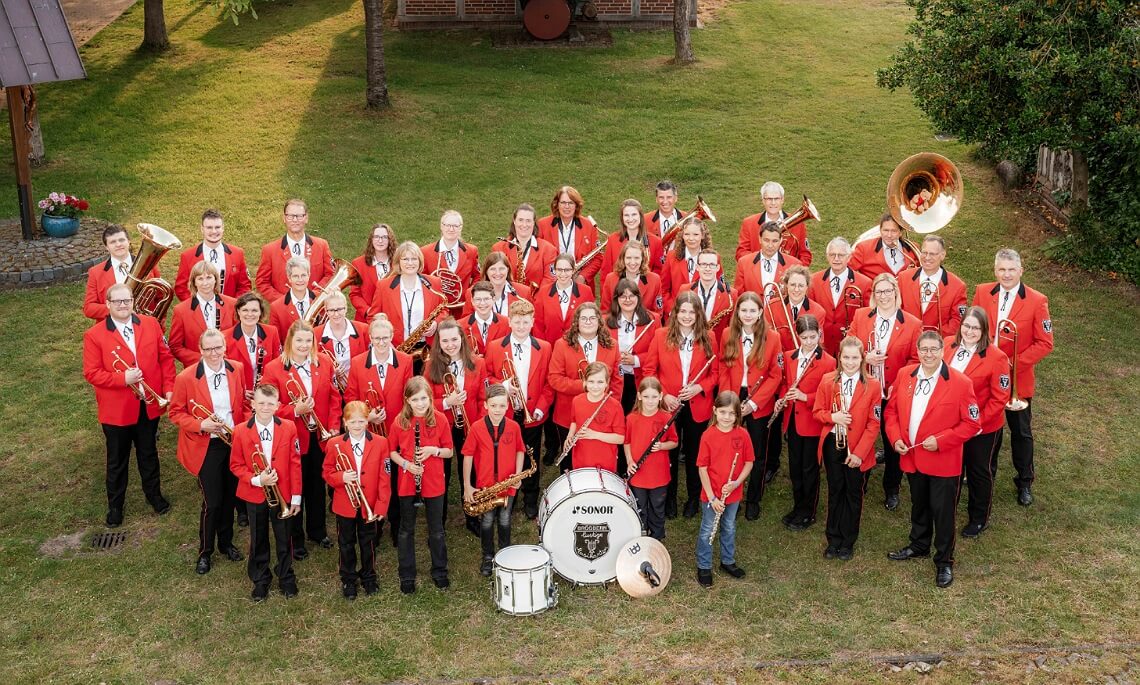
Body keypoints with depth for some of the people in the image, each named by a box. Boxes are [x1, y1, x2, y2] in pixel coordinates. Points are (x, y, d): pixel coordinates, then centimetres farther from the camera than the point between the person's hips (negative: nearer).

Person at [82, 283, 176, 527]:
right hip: (116, 410, -2)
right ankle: (115, 505, 28)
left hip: (150, 405, 3)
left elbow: (166, 358, 2)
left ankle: (154, 494, 38)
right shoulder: (94, 335, -11)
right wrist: (123, 378, -24)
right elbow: (91, 373, -12)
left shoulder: (151, 325, -2)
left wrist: (169, 389, -6)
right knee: (117, 461, 13)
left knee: (148, 453, 20)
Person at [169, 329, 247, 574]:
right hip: (206, 447, -4)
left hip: (234, 442, 4)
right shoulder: (186, 378, -14)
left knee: (229, 496, 16)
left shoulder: (237, 369, -3)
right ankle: (205, 551, 20)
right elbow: (176, 412, -6)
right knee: (212, 502, 0)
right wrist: (200, 425, -21)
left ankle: (226, 543, 36)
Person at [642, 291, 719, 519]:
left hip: (698, 407, 1)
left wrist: (700, 387, -15)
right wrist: (663, 395, -13)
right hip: (668, 406, 0)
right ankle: (669, 498, 30)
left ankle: (693, 498, 31)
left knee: (694, 454, 13)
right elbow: (649, 369, -3)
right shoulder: (661, 336, -6)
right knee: (669, 453, 12)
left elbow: (714, 372, 3)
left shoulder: (708, 338, -3)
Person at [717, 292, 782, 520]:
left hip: (759, 405, -1)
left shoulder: (772, 338, -8)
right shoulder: (728, 335, -1)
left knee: (758, 454, 10)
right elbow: (723, 369, 3)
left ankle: (753, 500, 26)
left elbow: (776, 375, -7)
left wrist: (753, 402, -14)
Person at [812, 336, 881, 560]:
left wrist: (859, 452, -14)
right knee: (835, 490, 13)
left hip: (857, 448, -2)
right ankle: (834, 539, 26)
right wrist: (832, 417, -20)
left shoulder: (872, 386, -9)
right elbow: (817, 411, 2)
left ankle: (848, 541, 24)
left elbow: (873, 424, -8)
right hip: (832, 444, 2)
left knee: (853, 493, 10)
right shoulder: (827, 381, -3)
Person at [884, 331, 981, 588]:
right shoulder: (904, 375, -2)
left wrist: (941, 440, -20)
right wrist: (895, 438, -7)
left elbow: (972, 423, -12)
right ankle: (919, 545, 43)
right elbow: (891, 410, 7)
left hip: (943, 462, -4)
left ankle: (944, 561, 22)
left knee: (942, 511, 6)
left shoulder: (960, 383, -15)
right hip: (912, 458, 4)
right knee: (918, 505, 23)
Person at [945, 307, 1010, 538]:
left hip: (982, 428, -4)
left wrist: (979, 421, -20)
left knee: (978, 471, 15)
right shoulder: (947, 345, -7)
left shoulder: (996, 358, -21)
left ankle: (979, 519, 35)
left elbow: (1000, 398, -16)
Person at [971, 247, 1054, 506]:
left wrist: (1014, 363, -18)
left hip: (1018, 379, -2)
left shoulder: (1036, 301, -12)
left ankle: (1024, 482, 28)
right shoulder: (982, 292, -3)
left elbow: (1044, 343, -10)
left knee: (1021, 432, 12)